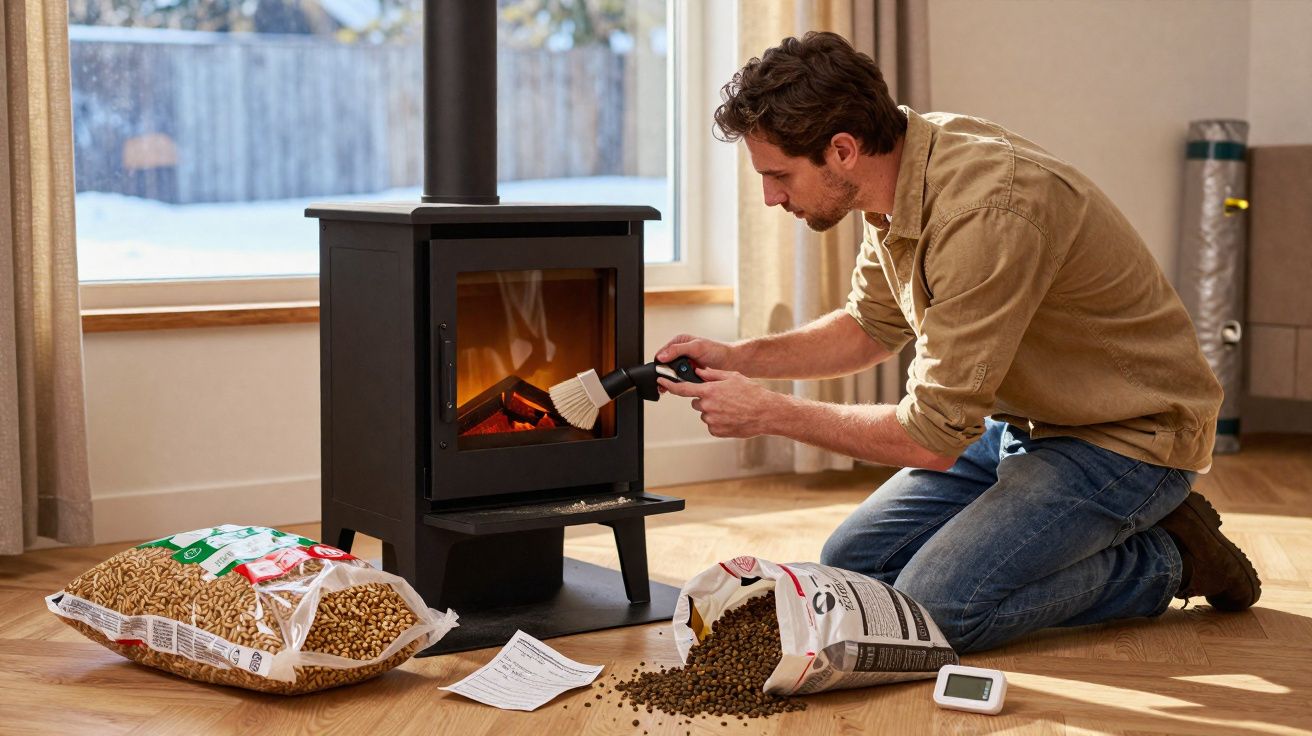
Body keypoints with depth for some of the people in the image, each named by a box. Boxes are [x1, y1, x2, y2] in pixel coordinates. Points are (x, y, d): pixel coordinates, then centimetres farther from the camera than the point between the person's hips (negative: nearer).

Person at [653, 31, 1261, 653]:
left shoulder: (985, 213, -33)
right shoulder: (901, 174, -4)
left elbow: (933, 437, -28)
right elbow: (872, 327, 15)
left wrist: (770, 414, -18)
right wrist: (740, 357, 1)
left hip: (1125, 438, -9)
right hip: (1019, 423, 9)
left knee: (934, 607, -23)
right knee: (851, 566, 4)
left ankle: (1164, 559, -1)